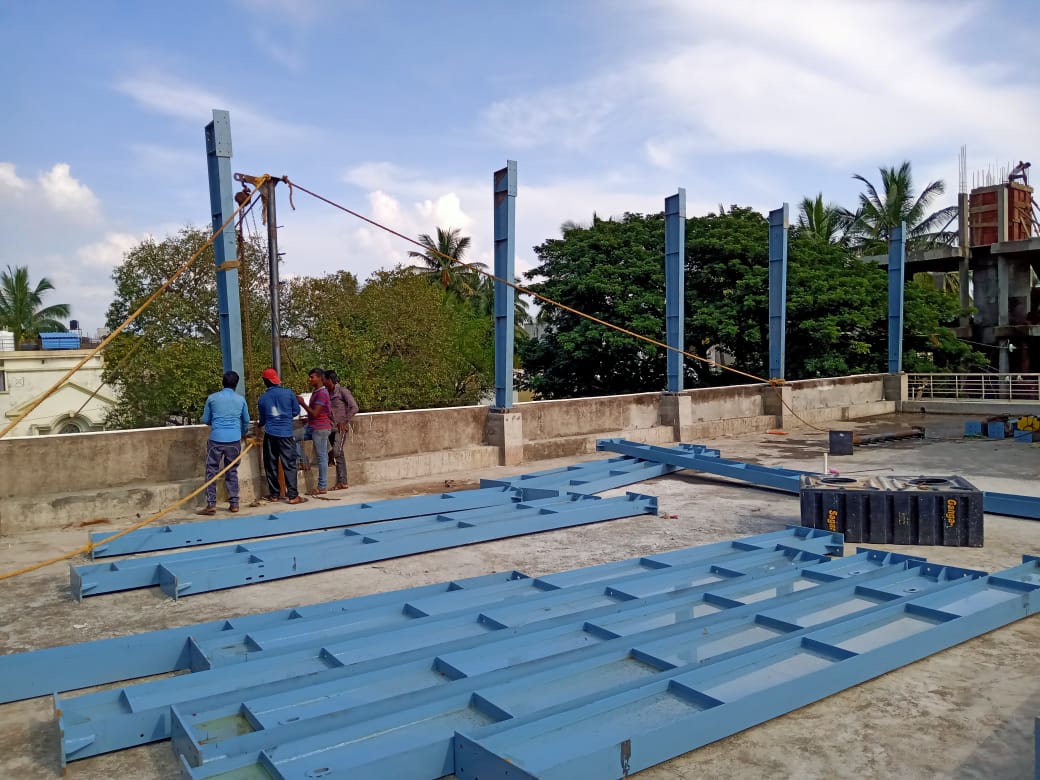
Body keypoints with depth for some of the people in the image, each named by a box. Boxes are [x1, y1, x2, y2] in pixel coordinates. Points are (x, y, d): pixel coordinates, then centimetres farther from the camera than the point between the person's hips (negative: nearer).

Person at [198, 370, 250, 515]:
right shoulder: (240, 400, 6)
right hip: (234, 440, 2)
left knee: (211, 471, 4)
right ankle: (234, 503, 12)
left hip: (216, 439, -2)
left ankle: (211, 505, -2)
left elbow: (205, 420, 10)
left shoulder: (212, 398, 2)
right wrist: (244, 434, 37)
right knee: (232, 471, 11)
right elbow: (246, 421, 17)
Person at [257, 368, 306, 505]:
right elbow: (296, 411, 6)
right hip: (286, 434, -2)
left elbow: (262, 419, 17)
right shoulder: (288, 393, -2)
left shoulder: (262, 399, 4)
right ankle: (292, 495, -5)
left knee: (271, 465, 11)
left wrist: (258, 424, 40)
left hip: (270, 435, 2)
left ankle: (273, 494, 17)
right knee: (289, 465, -1)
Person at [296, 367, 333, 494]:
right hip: (312, 426, 9)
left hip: (320, 428, -9)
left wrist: (303, 403, -14)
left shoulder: (322, 393, -17)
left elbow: (315, 413, -20)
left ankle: (322, 487, 4)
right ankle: (303, 462, 9)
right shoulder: (315, 391, 12)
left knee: (321, 457, -3)